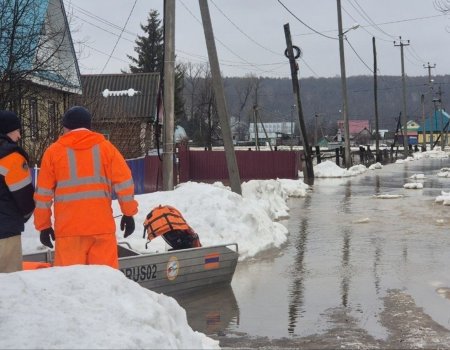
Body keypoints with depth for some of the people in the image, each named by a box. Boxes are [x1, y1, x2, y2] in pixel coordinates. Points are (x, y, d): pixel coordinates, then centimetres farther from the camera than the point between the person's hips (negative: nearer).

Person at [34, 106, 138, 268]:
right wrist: (129, 213, 11)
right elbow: (124, 182, 2)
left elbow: (43, 193, 6)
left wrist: (43, 225, 13)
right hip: (102, 224, 1)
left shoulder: (53, 151, 6)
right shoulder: (105, 147, 7)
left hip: (68, 228, -1)